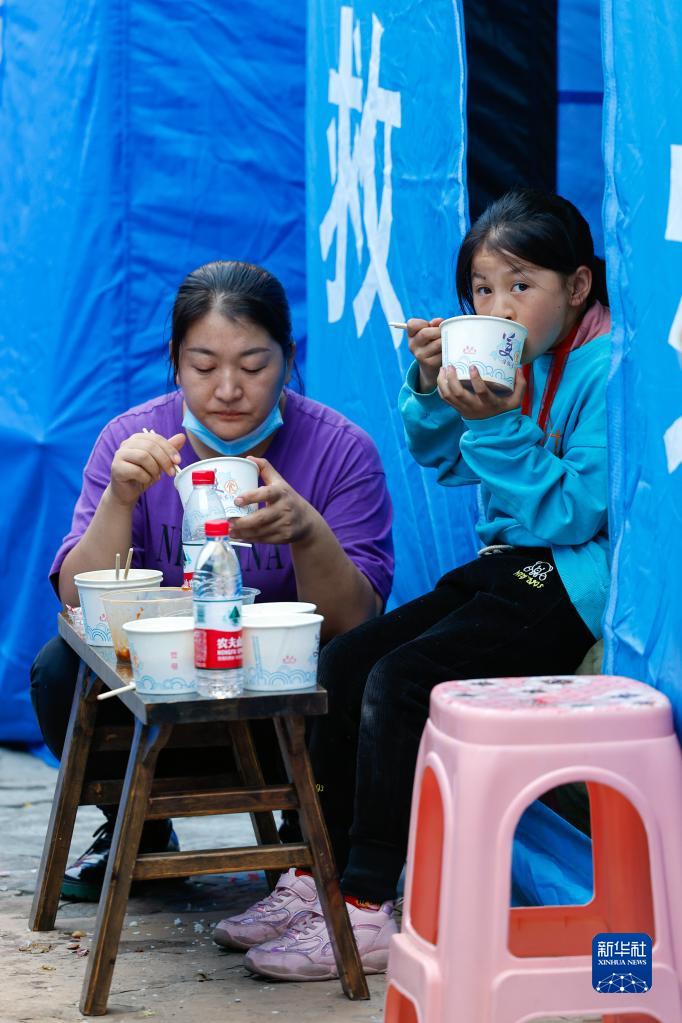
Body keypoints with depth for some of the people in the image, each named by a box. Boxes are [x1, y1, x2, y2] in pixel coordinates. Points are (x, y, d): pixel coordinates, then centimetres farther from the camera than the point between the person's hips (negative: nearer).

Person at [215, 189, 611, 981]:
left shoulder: (609, 370, -15)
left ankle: (366, 912, -17)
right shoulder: (513, 355, 8)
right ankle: (317, 877, 3)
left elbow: (572, 514, -19)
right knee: (344, 662, -2)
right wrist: (433, 387, -3)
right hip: (504, 566, 9)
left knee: (400, 681, -23)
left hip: (570, 586, -9)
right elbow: (440, 459, 16)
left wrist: (499, 425, -26)